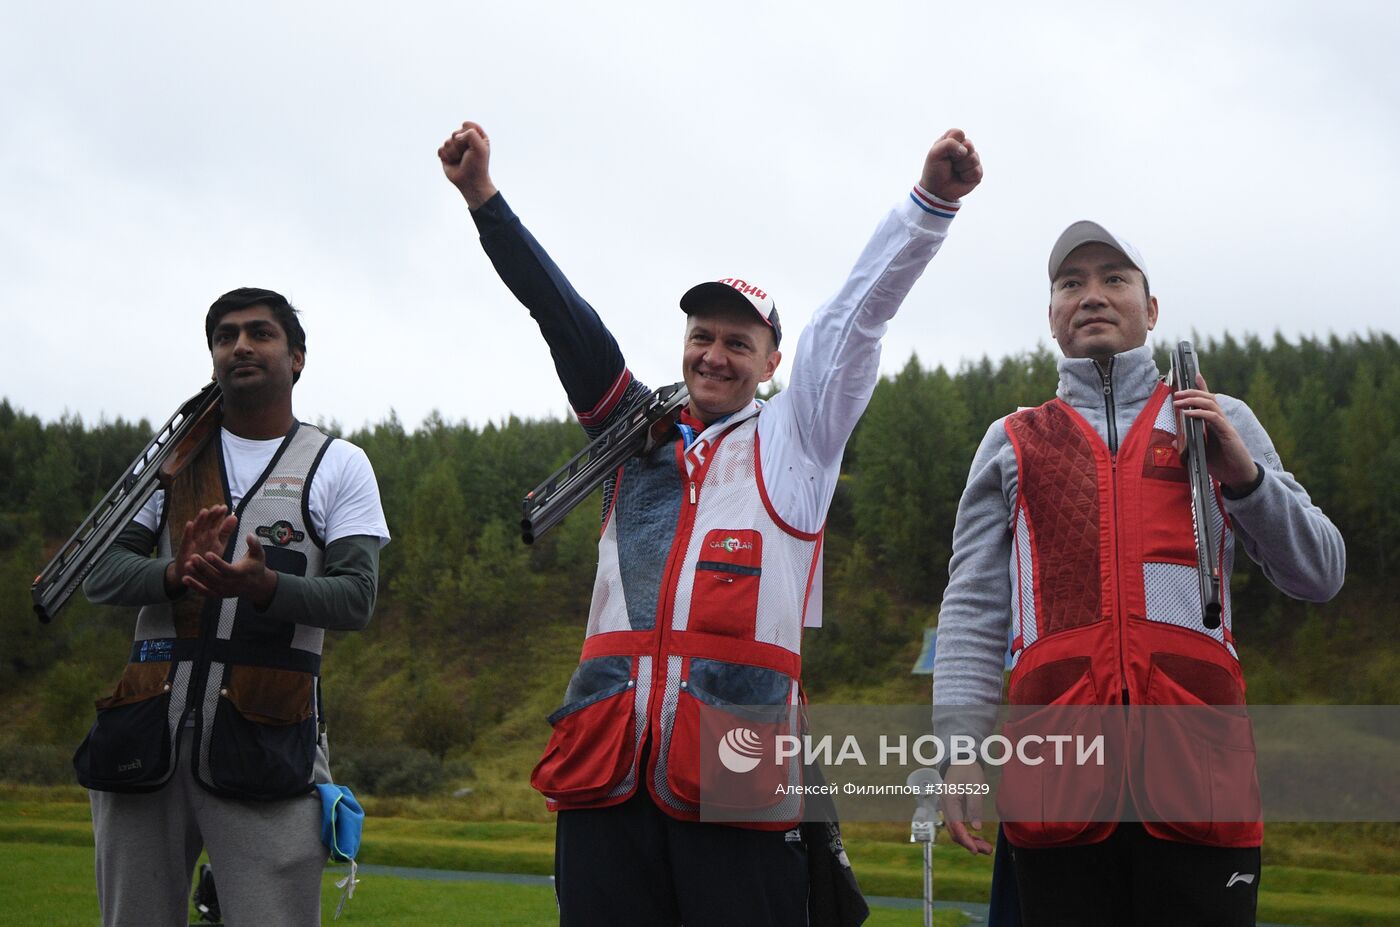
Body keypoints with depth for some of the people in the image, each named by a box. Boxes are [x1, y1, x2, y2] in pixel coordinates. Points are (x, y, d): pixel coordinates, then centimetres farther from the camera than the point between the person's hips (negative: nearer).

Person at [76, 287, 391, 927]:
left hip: (265, 744, -3)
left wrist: (262, 586, -21)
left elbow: (355, 600, -1)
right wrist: (177, 575, -13)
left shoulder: (338, 465, 9)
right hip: (147, 730, 3)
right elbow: (100, 573, 9)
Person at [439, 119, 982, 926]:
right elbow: (565, 320, 17)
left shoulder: (794, 439, 16)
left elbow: (862, 313, 6)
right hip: (607, 767, 3)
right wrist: (485, 197, 12)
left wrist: (933, 199, -5)